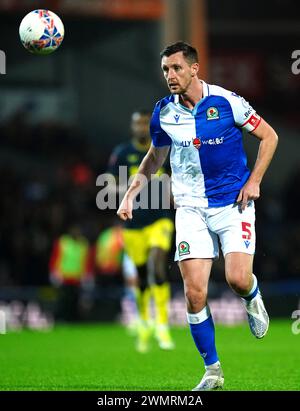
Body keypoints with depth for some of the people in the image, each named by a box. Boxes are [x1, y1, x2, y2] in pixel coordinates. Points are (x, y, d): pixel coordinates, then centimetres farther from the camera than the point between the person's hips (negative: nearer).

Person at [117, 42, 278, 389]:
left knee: (238, 279, -19)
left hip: (234, 203, -2)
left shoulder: (226, 102, -9)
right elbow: (155, 156, 19)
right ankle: (212, 371, 5)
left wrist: (254, 181, -8)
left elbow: (269, 136, 1)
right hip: (191, 208, 2)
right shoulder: (163, 113, 1)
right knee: (195, 293, -9)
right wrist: (131, 193, 10)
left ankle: (253, 300, 21)